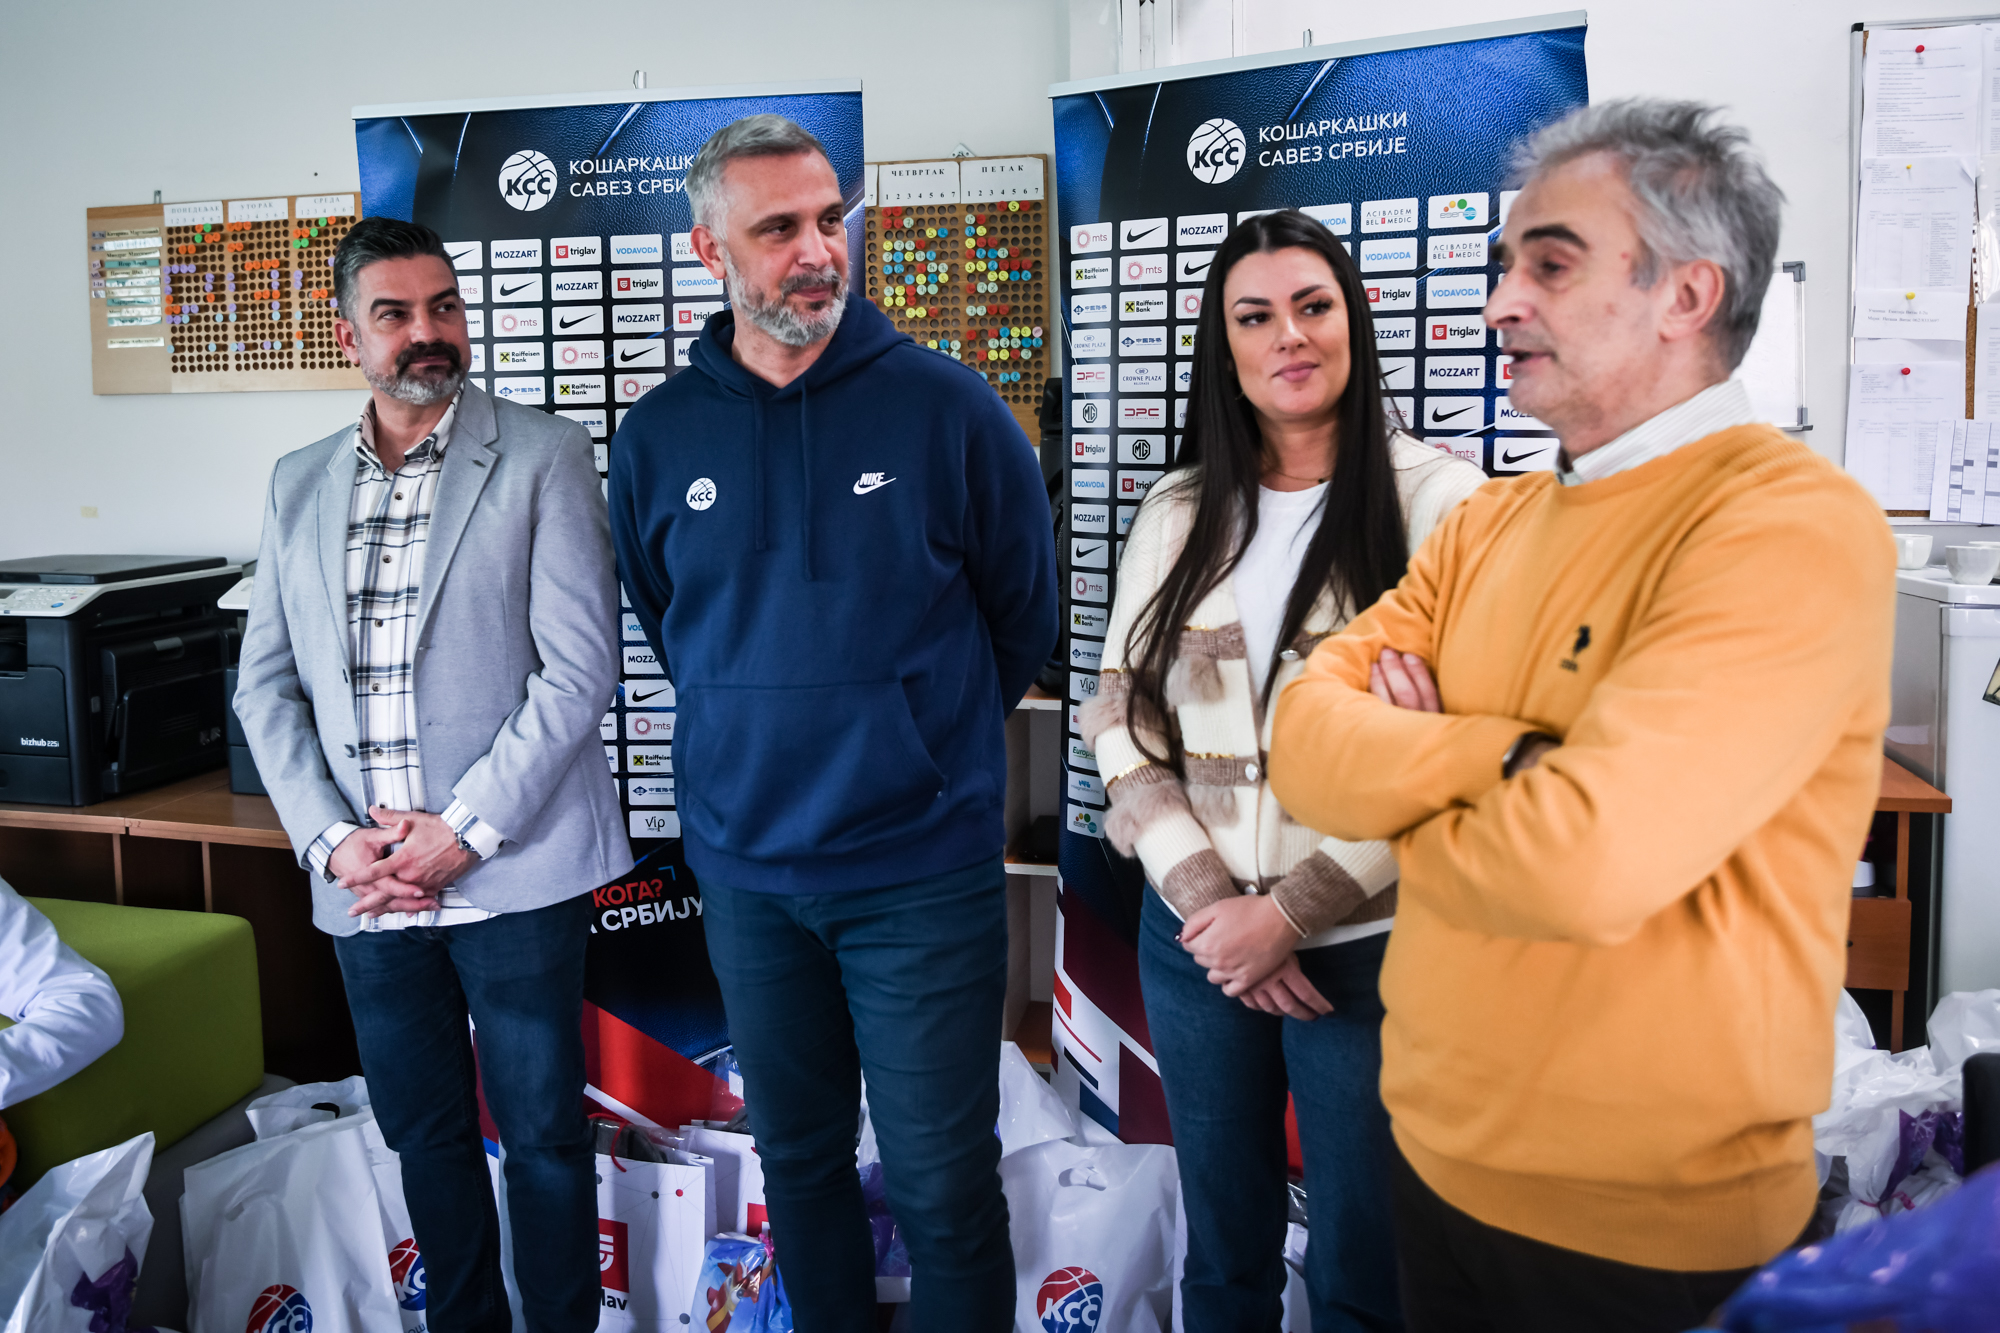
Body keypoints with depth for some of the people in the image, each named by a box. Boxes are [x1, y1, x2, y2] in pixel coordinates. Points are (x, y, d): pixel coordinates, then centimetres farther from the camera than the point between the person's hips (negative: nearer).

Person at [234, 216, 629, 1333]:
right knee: (423, 1134, 17)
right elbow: (267, 683, 10)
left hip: (512, 875, -4)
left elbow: (581, 668, -11)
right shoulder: (299, 485, 11)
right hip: (366, 889, 5)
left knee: (544, 1135, 6)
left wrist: (464, 831, -15)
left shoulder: (545, 459, -4)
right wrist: (333, 839, -3)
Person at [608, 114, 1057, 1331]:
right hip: (746, 867, 3)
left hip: (926, 867, -3)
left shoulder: (948, 407, -8)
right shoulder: (658, 436, 0)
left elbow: (1024, 614, 3)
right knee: (797, 1159, 19)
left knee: (943, 1188, 6)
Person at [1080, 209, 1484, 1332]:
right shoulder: (1179, 516, 7)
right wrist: (1206, 899, -8)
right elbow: (1124, 720, 4)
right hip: (1196, 942, 4)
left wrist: (1288, 912, -14)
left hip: (1367, 946, -3)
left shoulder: (1438, 501, -7)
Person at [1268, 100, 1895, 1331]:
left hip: (1649, 1227, -6)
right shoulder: (1489, 524, 4)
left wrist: (1407, 804, -11)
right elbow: (1307, 746, -6)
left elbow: (1588, 860, -31)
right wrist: (1505, 754, -21)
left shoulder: (1795, 527, -19)